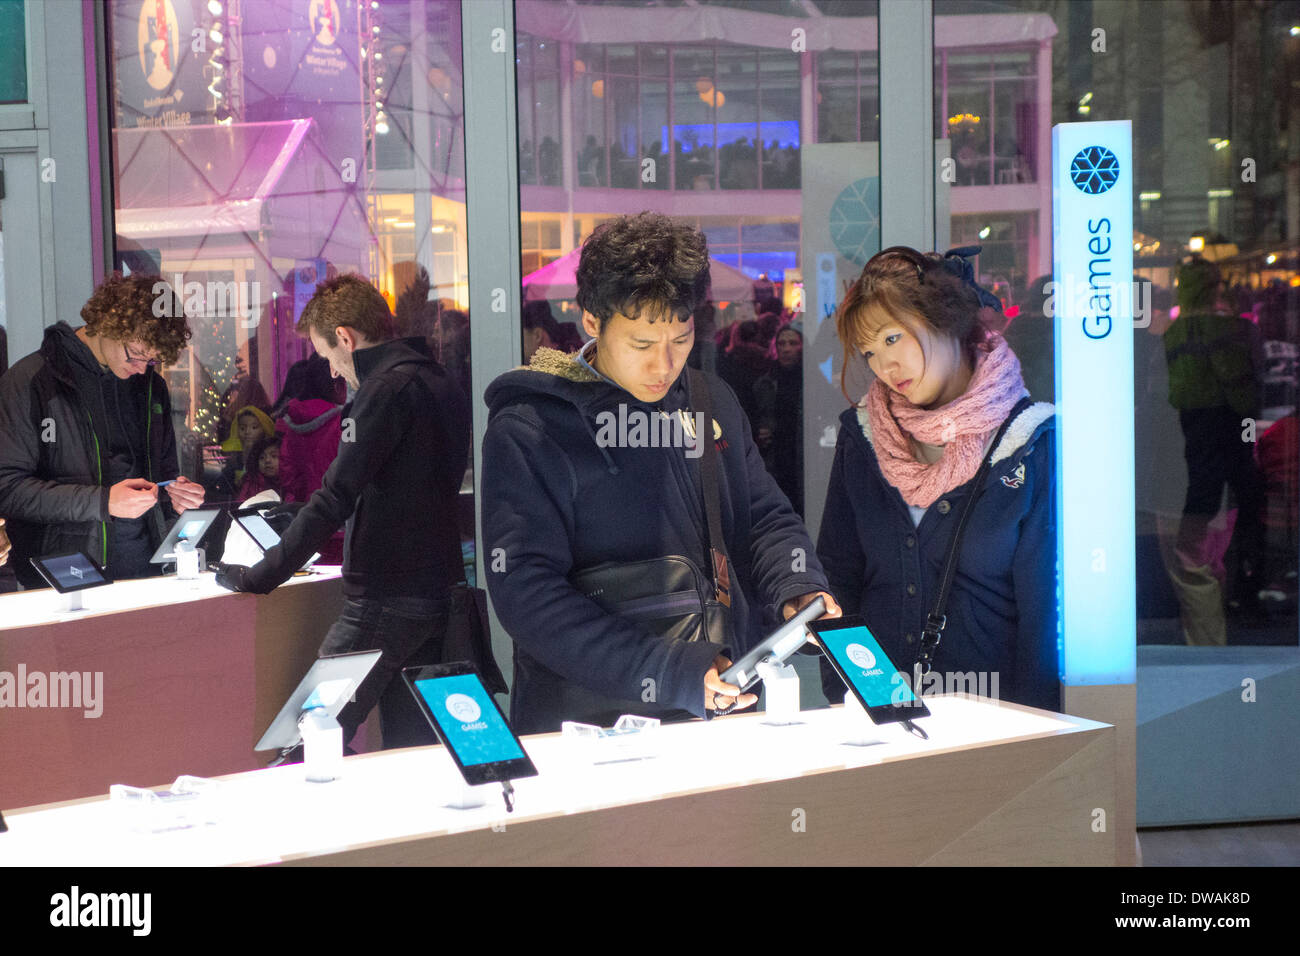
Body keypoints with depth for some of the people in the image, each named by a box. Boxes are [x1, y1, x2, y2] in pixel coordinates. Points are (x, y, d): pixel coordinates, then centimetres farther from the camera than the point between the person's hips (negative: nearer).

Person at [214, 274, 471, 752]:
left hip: (386, 601, -10)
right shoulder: (438, 381, 16)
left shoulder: (389, 387, -13)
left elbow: (336, 498, -18)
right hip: (435, 594, 10)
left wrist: (260, 576, -12)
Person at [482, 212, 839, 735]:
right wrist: (674, 673, -21)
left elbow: (766, 518, 20)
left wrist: (798, 593, -4)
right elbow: (527, 596, -13)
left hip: (729, 708, 5)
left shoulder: (712, 402, 14)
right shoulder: (526, 432, -6)